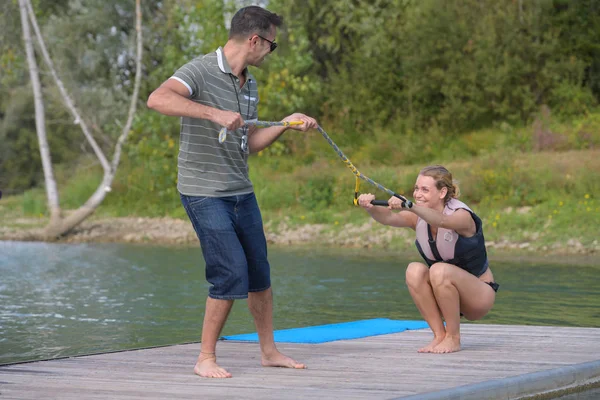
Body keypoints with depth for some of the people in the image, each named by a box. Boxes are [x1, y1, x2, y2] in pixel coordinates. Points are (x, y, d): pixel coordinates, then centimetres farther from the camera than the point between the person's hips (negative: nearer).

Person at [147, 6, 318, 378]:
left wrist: (286, 123, 8)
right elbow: (158, 99, -33)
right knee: (232, 275, -12)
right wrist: (215, 114, -37)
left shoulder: (251, 85, 12)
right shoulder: (201, 72, -14)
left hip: (242, 192, 8)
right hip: (205, 192, -8)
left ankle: (269, 350, 27)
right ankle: (206, 358, 1)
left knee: (260, 274, 12)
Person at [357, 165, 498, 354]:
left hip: (480, 294, -5)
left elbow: (441, 220, -46)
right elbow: (390, 218, -26)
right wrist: (371, 208, -49)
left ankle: (453, 338, -18)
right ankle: (439, 335, -14)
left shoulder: (462, 215, -21)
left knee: (440, 270, -33)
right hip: (446, 294, 5)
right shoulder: (418, 216, -5)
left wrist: (408, 206, -63)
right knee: (415, 271, -23)